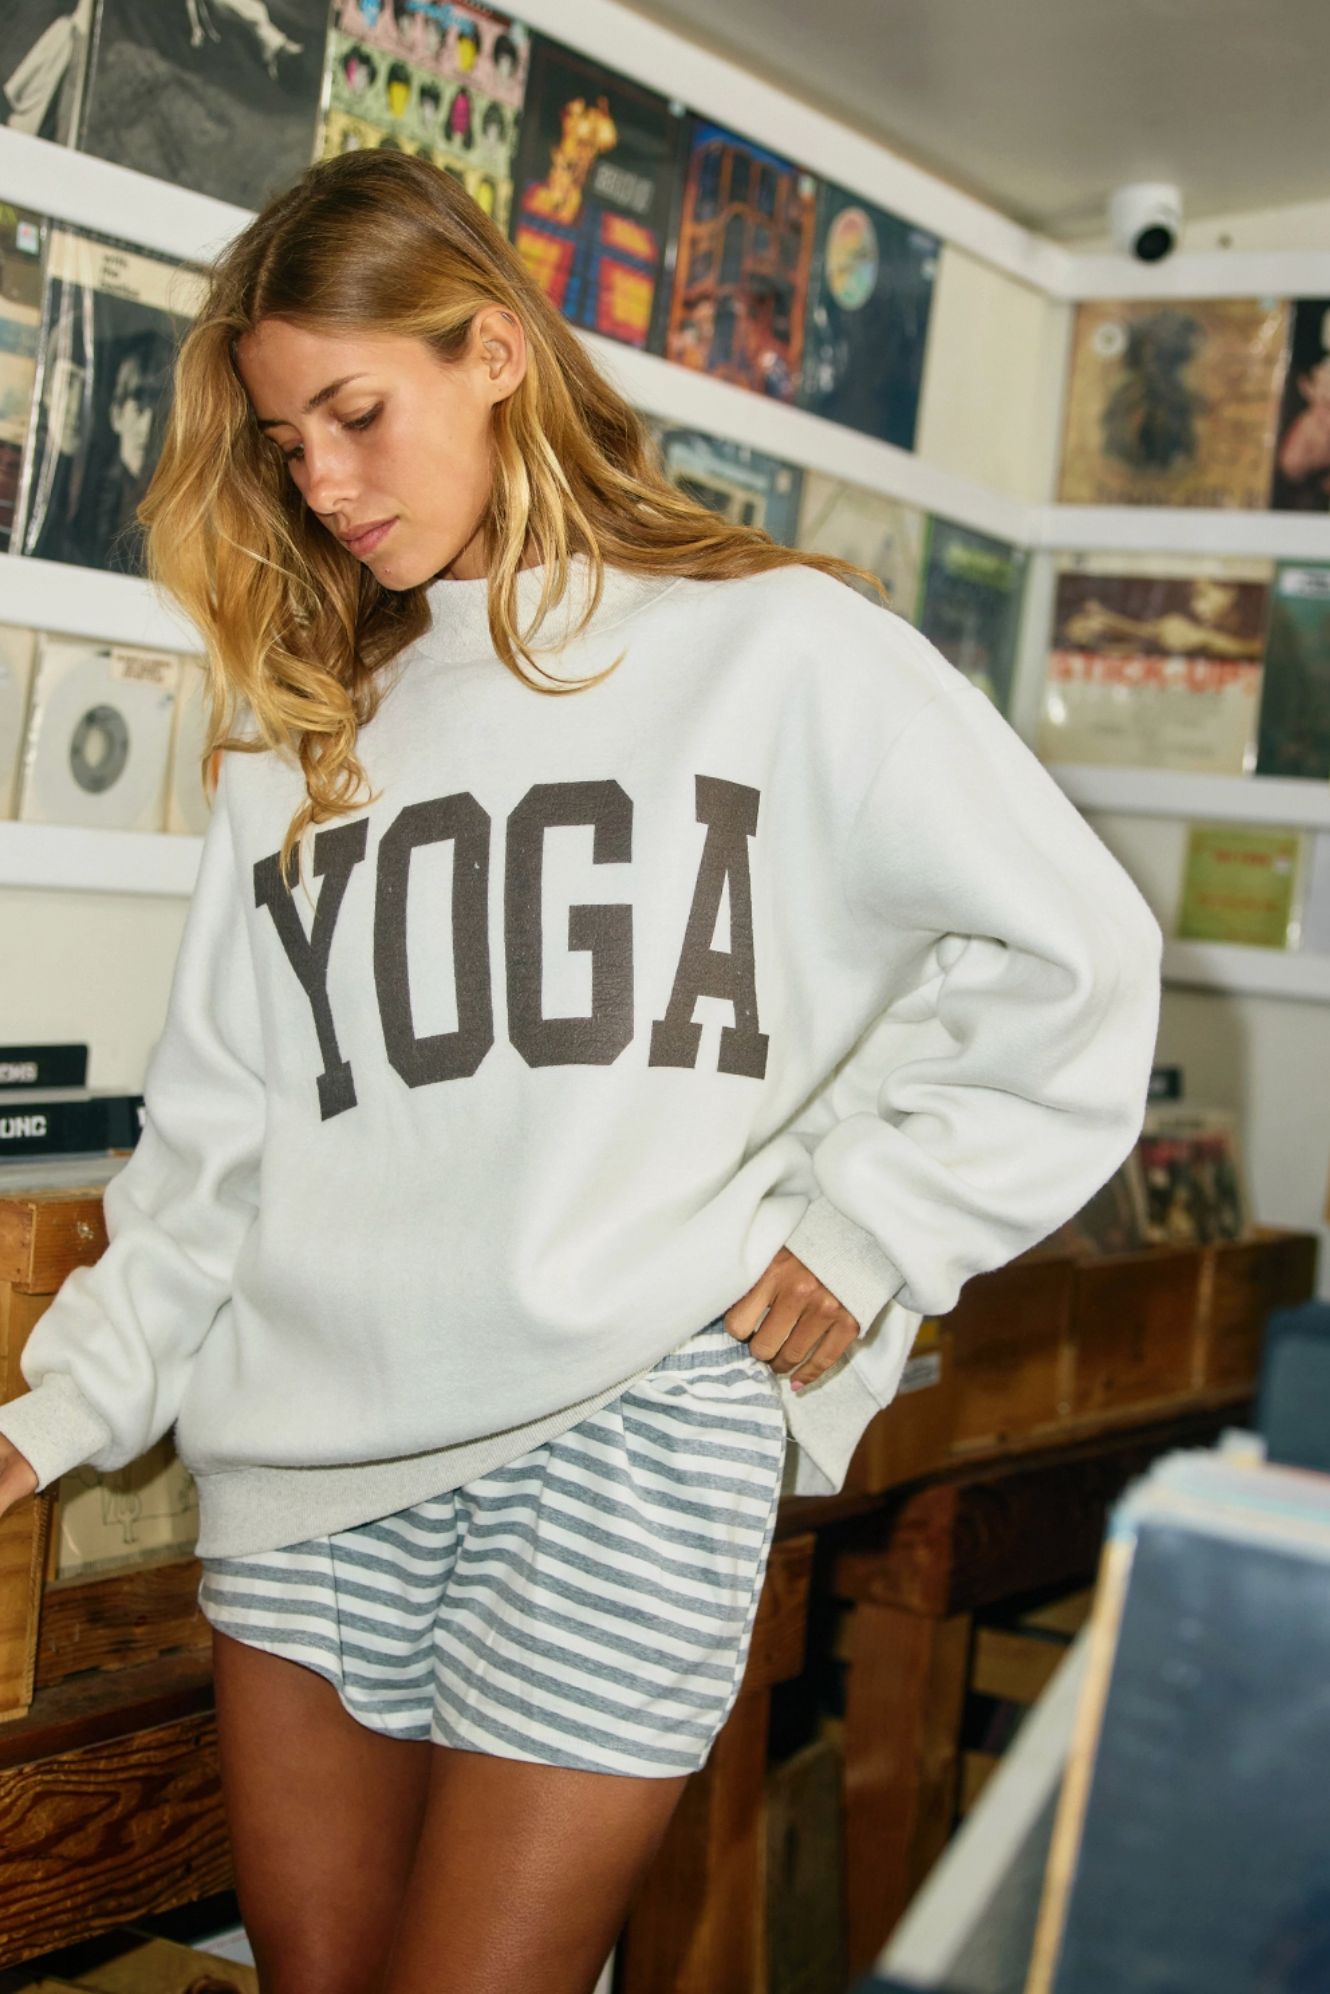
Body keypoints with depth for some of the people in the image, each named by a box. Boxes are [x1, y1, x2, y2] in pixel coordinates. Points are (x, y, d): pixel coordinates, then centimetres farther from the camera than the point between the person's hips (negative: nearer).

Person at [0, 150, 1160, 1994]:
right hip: (310, 1446, 5)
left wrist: (866, 1227, -3)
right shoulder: (304, 730, 16)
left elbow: (1073, 963, 0)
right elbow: (217, 1131, 13)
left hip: (637, 1429, -4)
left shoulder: (777, 646, 1)